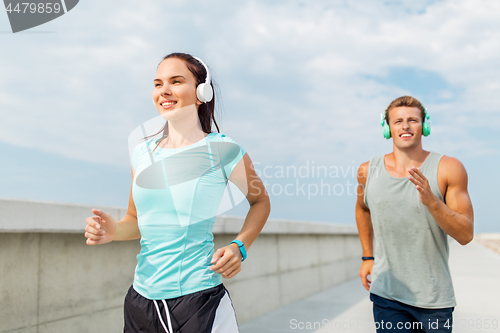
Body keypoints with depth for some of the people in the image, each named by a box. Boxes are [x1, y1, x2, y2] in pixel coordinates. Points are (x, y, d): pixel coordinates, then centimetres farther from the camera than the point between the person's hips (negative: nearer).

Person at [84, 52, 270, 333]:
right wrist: (113, 230, -6)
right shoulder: (143, 153, 6)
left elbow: (260, 201, 8)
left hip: (199, 300, -4)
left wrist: (239, 247, -6)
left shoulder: (223, 151, -6)